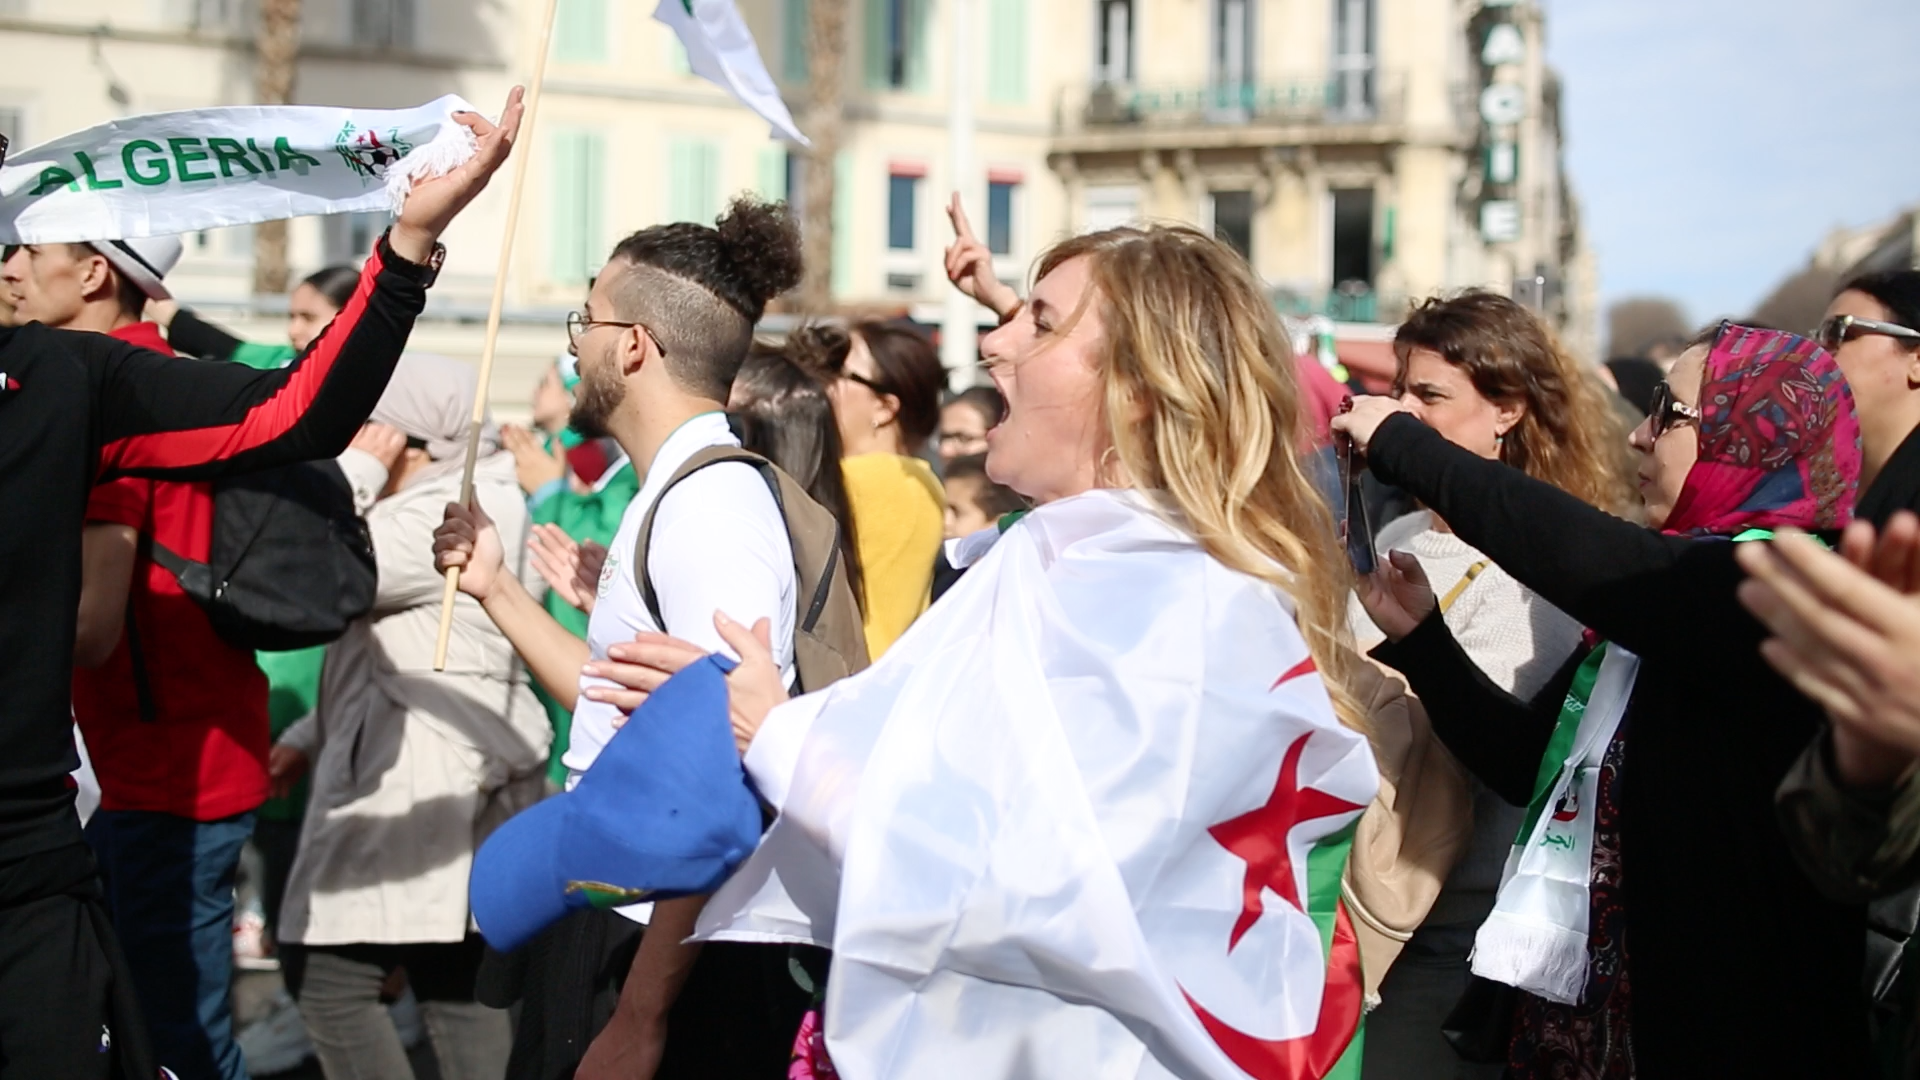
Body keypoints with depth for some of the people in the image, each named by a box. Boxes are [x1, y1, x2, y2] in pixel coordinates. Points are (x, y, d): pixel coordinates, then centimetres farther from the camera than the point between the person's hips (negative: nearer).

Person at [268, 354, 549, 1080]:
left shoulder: (455, 513, -16)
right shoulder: (435, 504, 19)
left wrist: (357, 470, -10)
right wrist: (311, 738, 19)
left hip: (431, 785, -11)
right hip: (413, 773, 11)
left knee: (329, 978, -7)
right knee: (456, 986, 10)